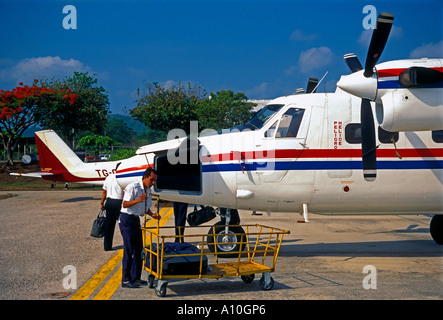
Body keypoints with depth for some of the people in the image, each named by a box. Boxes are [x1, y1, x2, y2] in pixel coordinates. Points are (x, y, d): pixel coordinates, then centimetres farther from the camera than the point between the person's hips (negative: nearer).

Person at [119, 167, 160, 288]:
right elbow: (125, 204, -19)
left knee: (139, 250, 9)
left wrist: (152, 214, -1)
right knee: (128, 250, -7)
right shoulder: (132, 187, -15)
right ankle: (125, 280, -2)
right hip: (127, 219, -9)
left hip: (136, 220, 9)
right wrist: (138, 200, -34)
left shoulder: (148, 190, 11)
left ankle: (135, 277, 18)